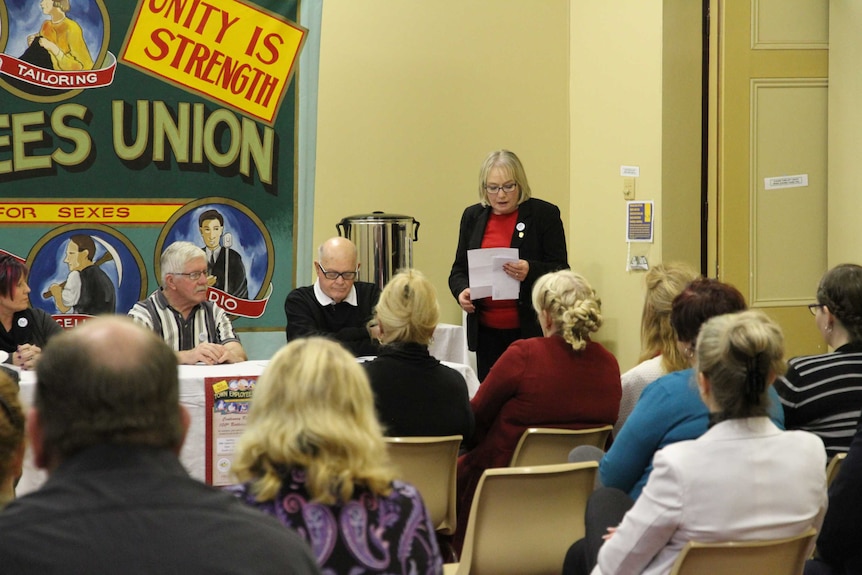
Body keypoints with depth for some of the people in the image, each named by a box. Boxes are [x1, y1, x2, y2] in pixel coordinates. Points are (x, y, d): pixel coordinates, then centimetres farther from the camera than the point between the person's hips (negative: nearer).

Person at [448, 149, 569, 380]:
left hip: (530, 329, -4)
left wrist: (530, 271, -23)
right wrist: (461, 290, -8)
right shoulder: (473, 217, 10)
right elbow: (459, 268, 15)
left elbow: (560, 271, -3)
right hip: (486, 330, 4)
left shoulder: (545, 214, -1)